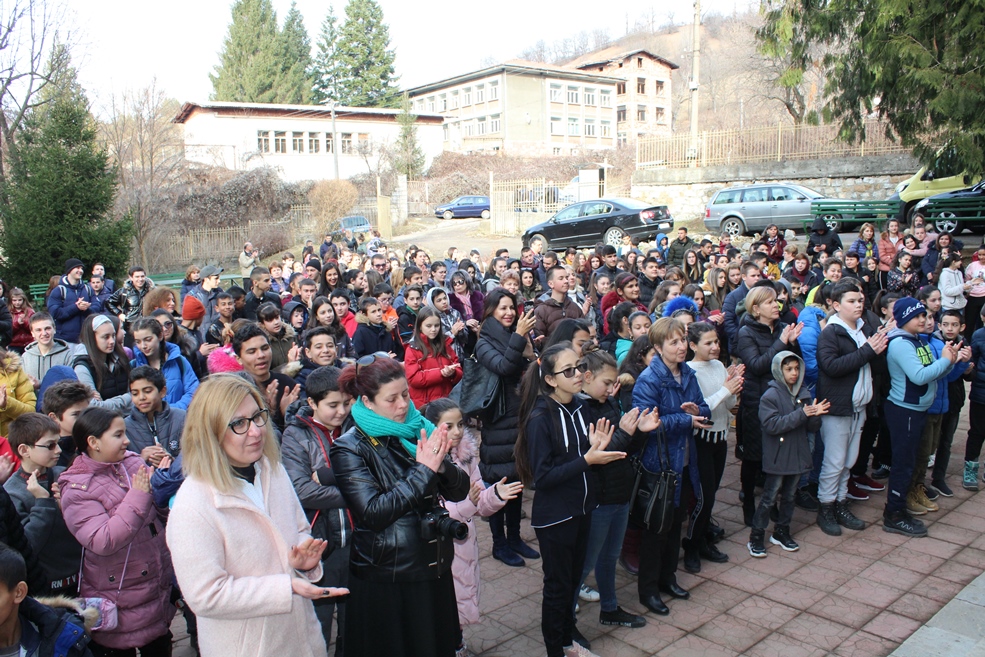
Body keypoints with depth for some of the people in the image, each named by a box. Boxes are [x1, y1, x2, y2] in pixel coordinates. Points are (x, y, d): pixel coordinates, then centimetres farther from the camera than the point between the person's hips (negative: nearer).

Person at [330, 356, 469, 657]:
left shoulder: (418, 431, 1)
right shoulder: (350, 449, -12)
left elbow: (459, 491, 0)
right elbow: (373, 513, -22)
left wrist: (441, 463, -21)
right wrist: (424, 470, -23)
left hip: (435, 570, 5)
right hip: (384, 580, -5)